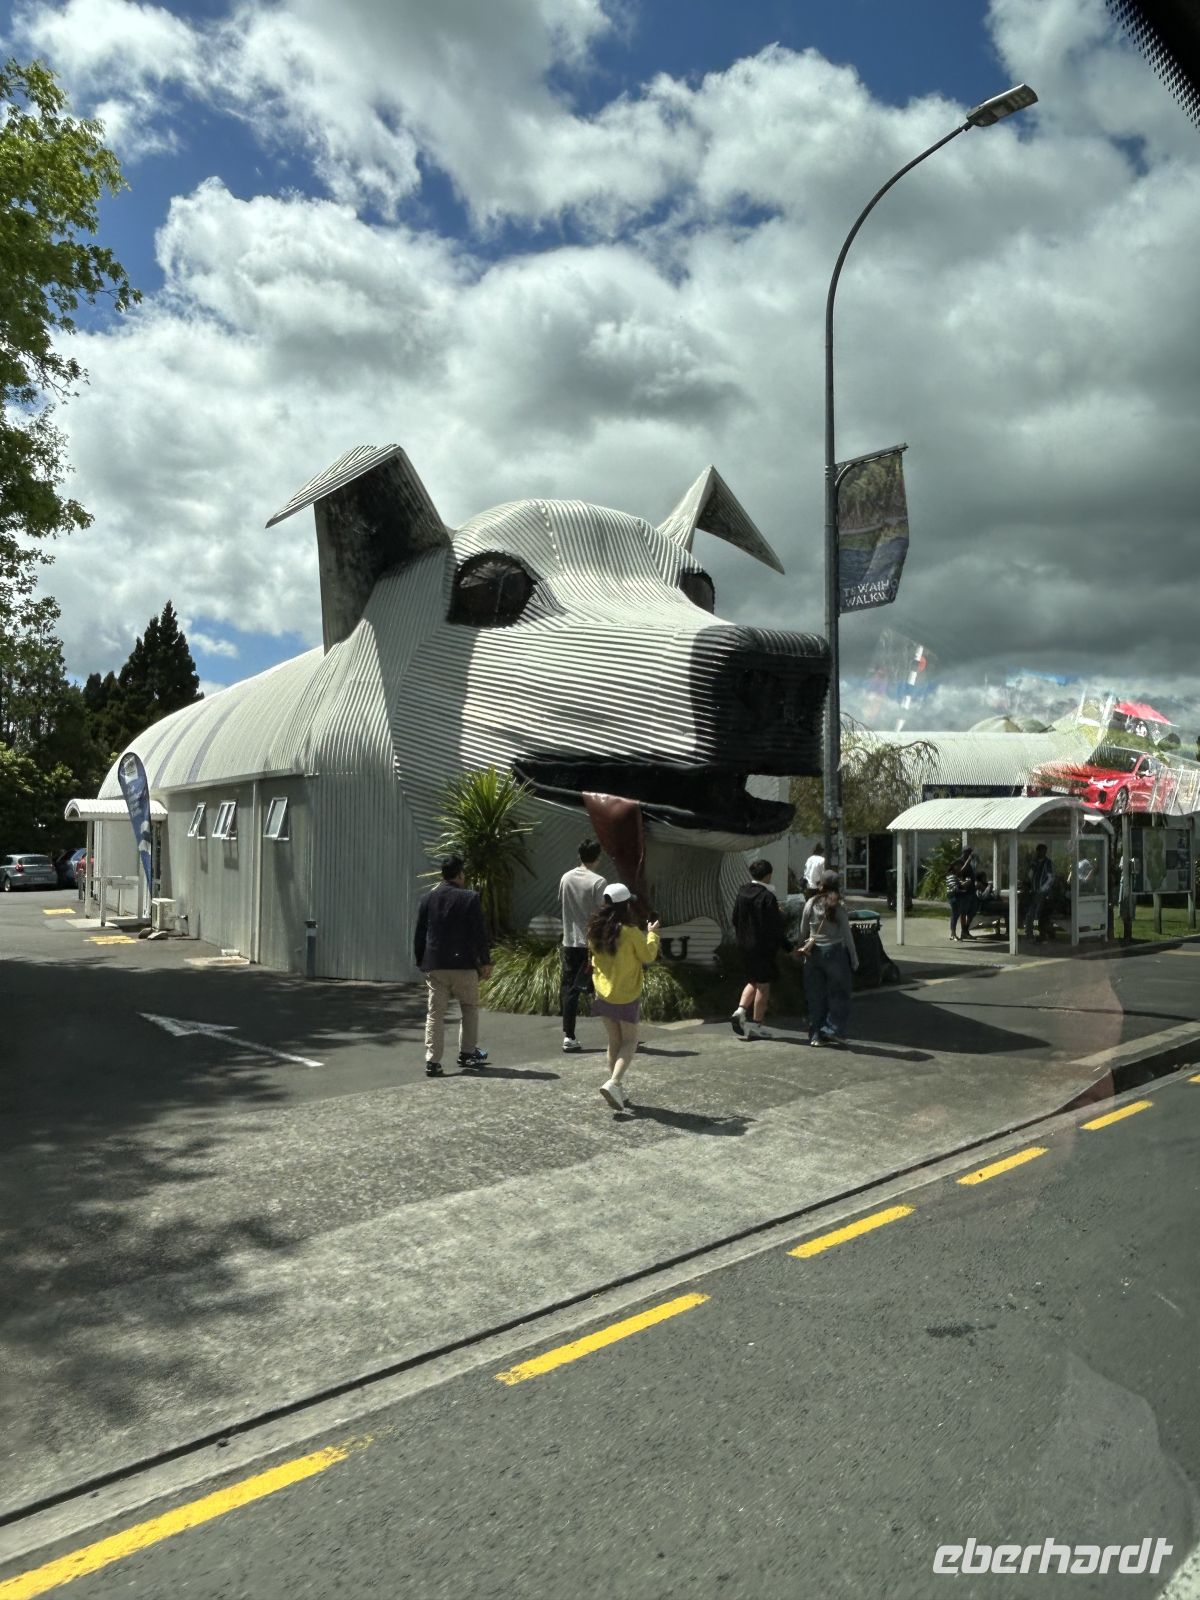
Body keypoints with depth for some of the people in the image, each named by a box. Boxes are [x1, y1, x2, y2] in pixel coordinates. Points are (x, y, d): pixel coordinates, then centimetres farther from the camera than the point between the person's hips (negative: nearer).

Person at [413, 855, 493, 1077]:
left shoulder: (427, 899, 6)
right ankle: (467, 1053, 20)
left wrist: (421, 962, 18)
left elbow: (419, 935, 9)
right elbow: (479, 933, -6)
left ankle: (432, 1061, 0)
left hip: (434, 965, 3)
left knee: (435, 1013, 4)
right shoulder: (469, 898, -6)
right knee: (470, 1008, 15)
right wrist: (485, 961, 1)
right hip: (463, 964, -3)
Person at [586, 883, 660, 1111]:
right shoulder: (631, 932, -18)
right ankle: (613, 1083, -12)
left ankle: (617, 1091, 17)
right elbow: (648, 956, -7)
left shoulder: (596, 930, -3)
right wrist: (652, 934, 9)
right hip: (627, 995, -5)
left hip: (603, 993, 5)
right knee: (630, 1042, 7)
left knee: (614, 1042, 15)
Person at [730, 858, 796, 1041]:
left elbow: (735, 919, 10)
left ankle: (740, 1010, 4)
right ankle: (756, 1026, 8)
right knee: (763, 985, 5)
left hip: (745, 945, 6)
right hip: (763, 947, -6)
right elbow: (775, 927, -17)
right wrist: (789, 946, -7)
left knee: (753, 982, 21)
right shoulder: (767, 897, -18)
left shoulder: (742, 893, 2)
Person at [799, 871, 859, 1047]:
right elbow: (847, 935, -6)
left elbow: (803, 932, 5)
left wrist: (802, 949, 19)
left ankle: (816, 1035, 12)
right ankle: (834, 1029, 4)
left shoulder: (810, 904, -1)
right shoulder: (838, 907, -10)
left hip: (814, 954, 4)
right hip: (835, 952, -4)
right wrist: (854, 959, 3)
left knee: (815, 996, 9)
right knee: (839, 994, 9)